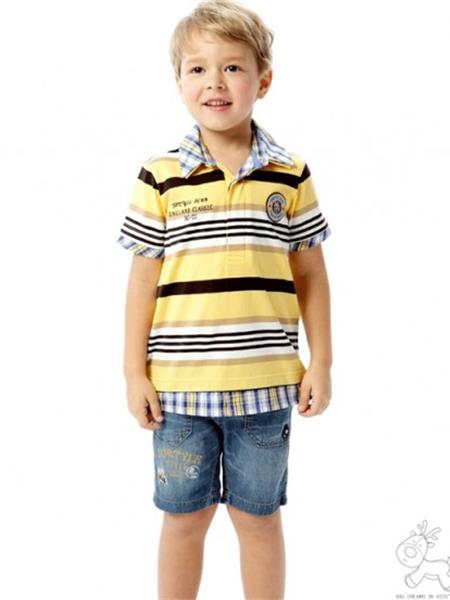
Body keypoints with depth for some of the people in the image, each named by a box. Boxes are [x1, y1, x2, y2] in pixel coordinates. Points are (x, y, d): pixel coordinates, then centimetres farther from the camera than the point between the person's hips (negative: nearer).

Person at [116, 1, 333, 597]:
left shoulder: (291, 176, 0)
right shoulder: (160, 176, -2)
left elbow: (310, 276, 5)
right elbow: (143, 280, 1)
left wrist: (320, 365, 3)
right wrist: (136, 371, 0)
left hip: (264, 385, 0)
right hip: (179, 386, 0)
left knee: (259, 516, 15)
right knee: (184, 517, 15)